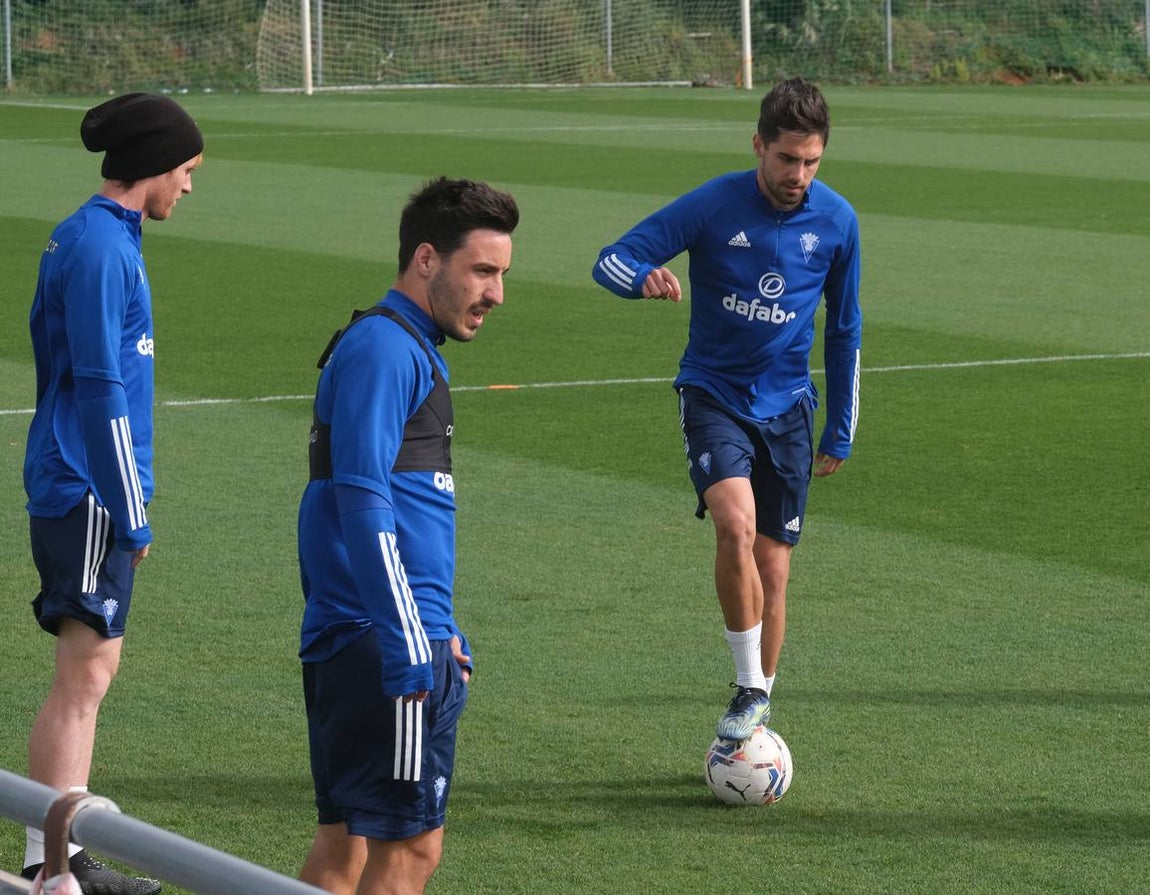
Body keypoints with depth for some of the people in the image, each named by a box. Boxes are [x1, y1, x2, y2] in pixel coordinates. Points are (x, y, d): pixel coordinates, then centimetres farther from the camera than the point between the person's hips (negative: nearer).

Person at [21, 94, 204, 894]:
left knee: (87, 671, 13)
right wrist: (130, 514, -17)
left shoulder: (93, 239, 14)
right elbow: (101, 386, -19)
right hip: (90, 491, -10)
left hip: (72, 489, 10)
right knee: (86, 671, -9)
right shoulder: (101, 247, -16)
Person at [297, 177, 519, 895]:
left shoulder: (411, 350, 20)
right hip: (384, 645, -10)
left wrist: (442, 633, 26)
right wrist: (410, 648, -22)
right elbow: (364, 504, -20)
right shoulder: (383, 349, -12)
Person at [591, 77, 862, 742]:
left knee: (773, 572, 3)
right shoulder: (713, 206, -12)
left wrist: (840, 432, 13)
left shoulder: (836, 221, -2)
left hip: (787, 406, 3)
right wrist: (645, 278, -35)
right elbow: (611, 261, -10)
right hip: (713, 394, -3)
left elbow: (844, 331, 11)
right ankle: (750, 690, -15)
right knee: (737, 525, -27)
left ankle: (758, 714, 18)